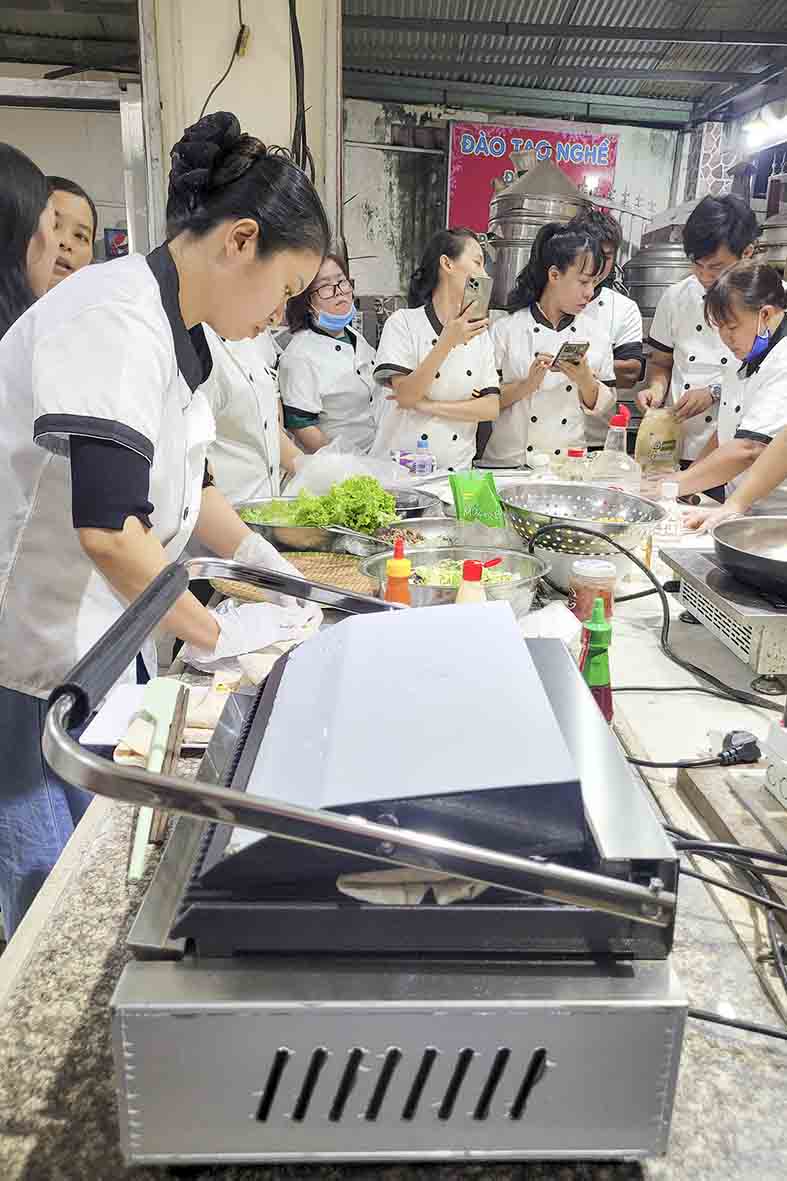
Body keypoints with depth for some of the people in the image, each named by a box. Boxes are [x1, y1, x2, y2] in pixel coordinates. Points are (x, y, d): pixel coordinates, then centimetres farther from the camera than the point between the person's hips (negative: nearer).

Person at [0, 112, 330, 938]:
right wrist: (210, 634, -17)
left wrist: (269, 564, 13)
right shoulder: (116, 325, -23)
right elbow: (107, 527, -30)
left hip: (101, 636, 9)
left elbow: (175, 476, 19)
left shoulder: (169, 328, 8)